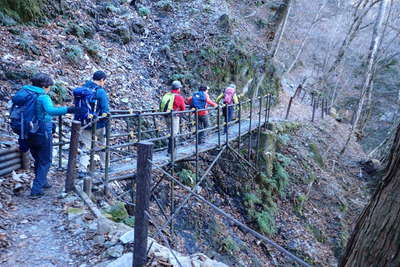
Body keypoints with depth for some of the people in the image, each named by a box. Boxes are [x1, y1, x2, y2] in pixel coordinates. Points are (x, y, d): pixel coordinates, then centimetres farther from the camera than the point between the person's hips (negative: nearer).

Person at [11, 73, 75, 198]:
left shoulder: (25, 93, 4)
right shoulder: (43, 97, -18)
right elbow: (50, 110, -37)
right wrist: (67, 110, -45)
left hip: (29, 134, 7)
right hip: (43, 135, -7)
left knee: (38, 160, 25)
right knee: (45, 162, 7)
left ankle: (42, 182, 39)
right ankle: (36, 190, 4)